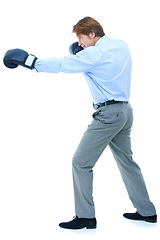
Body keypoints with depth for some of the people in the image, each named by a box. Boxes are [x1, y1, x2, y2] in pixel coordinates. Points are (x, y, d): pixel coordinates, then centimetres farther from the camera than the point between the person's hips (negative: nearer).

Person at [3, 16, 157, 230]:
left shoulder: (95, 54, -14)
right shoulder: (121, 46, 11)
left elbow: (61, 64, -14)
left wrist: (30, 61, -7)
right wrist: (82, 52, 12)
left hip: (108, 114, -9)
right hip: (125, 110, 9)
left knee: (81, 163, -2)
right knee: (126, 161, 18)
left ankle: (85, 216, 4)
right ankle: (146, 211, 25)